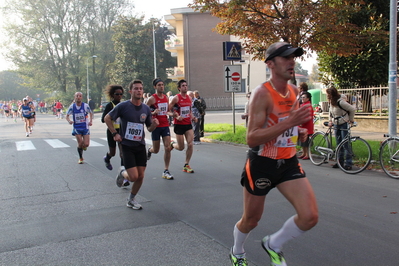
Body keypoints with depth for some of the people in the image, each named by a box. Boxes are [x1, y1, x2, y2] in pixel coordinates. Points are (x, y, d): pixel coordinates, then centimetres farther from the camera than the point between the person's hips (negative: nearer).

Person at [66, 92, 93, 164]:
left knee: (86, 144, -8)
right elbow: (67, 116, 4)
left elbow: (91, 113, 9)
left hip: (85, 127, 0)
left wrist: (91, 121, -5)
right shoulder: (72, 106, -6)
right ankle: (80, 158, 17)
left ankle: (83, 146, 32)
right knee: (80, 143, -6)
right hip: (76, 127, 0)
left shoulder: (85, 106, -8)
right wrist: (69, 120, -18)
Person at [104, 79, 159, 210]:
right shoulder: (123, 106, -10)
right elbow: (107, 118, -1)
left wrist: (154, 124, -11)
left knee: (140, 176, 5)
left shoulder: (146, 109, 4)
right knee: (133, 177, -11)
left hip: (140, 146, 5)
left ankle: (131, 199, 27)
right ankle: (122, 174, 25)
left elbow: (150, 128, 11)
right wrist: (115, 133, -8)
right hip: (127, 146, -4)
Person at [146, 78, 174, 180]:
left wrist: (170, 113, 2)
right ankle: (150, 150, 45)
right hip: (156, 126, -4)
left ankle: (166, 171, 2)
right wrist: (153, 113, -25)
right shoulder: (152, 98, -9)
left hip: (165, 126, 4)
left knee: (168, 148, -6)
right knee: (156, 150, 7)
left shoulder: (166, 98, 9)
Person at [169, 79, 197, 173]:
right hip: (179, 125, -5)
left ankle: (186, 165, 7)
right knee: (181, 147, 2)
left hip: (188, 124, 5)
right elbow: (168, 110, -10)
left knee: (190, 144, -6)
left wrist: (193, 117, 5)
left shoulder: (189, 98, 10)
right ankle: (172, 145, 38)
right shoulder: (176, 98, -10)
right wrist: (176, 117, -21)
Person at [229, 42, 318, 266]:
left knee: (310, 217, -8)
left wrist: (300, 132, 4)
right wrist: (289, 123, -32)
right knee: (251, 220, 12)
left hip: (289, 162, 6)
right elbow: (252, 138, -26)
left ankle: (273, 245, 21)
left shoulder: (295, 92, 5)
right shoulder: (262, 94, -18)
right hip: (262, 164, -6)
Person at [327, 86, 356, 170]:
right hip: (336, 125, 8)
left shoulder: (341, 102, -21)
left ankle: (348, 163, -3)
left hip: (344, 124, -8)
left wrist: (350, 120, -7)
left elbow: (352, 109, -15)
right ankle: (340, 161, 20)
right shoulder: (331, 102, 5)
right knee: (339, 144, 11)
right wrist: (330, 121, 9)